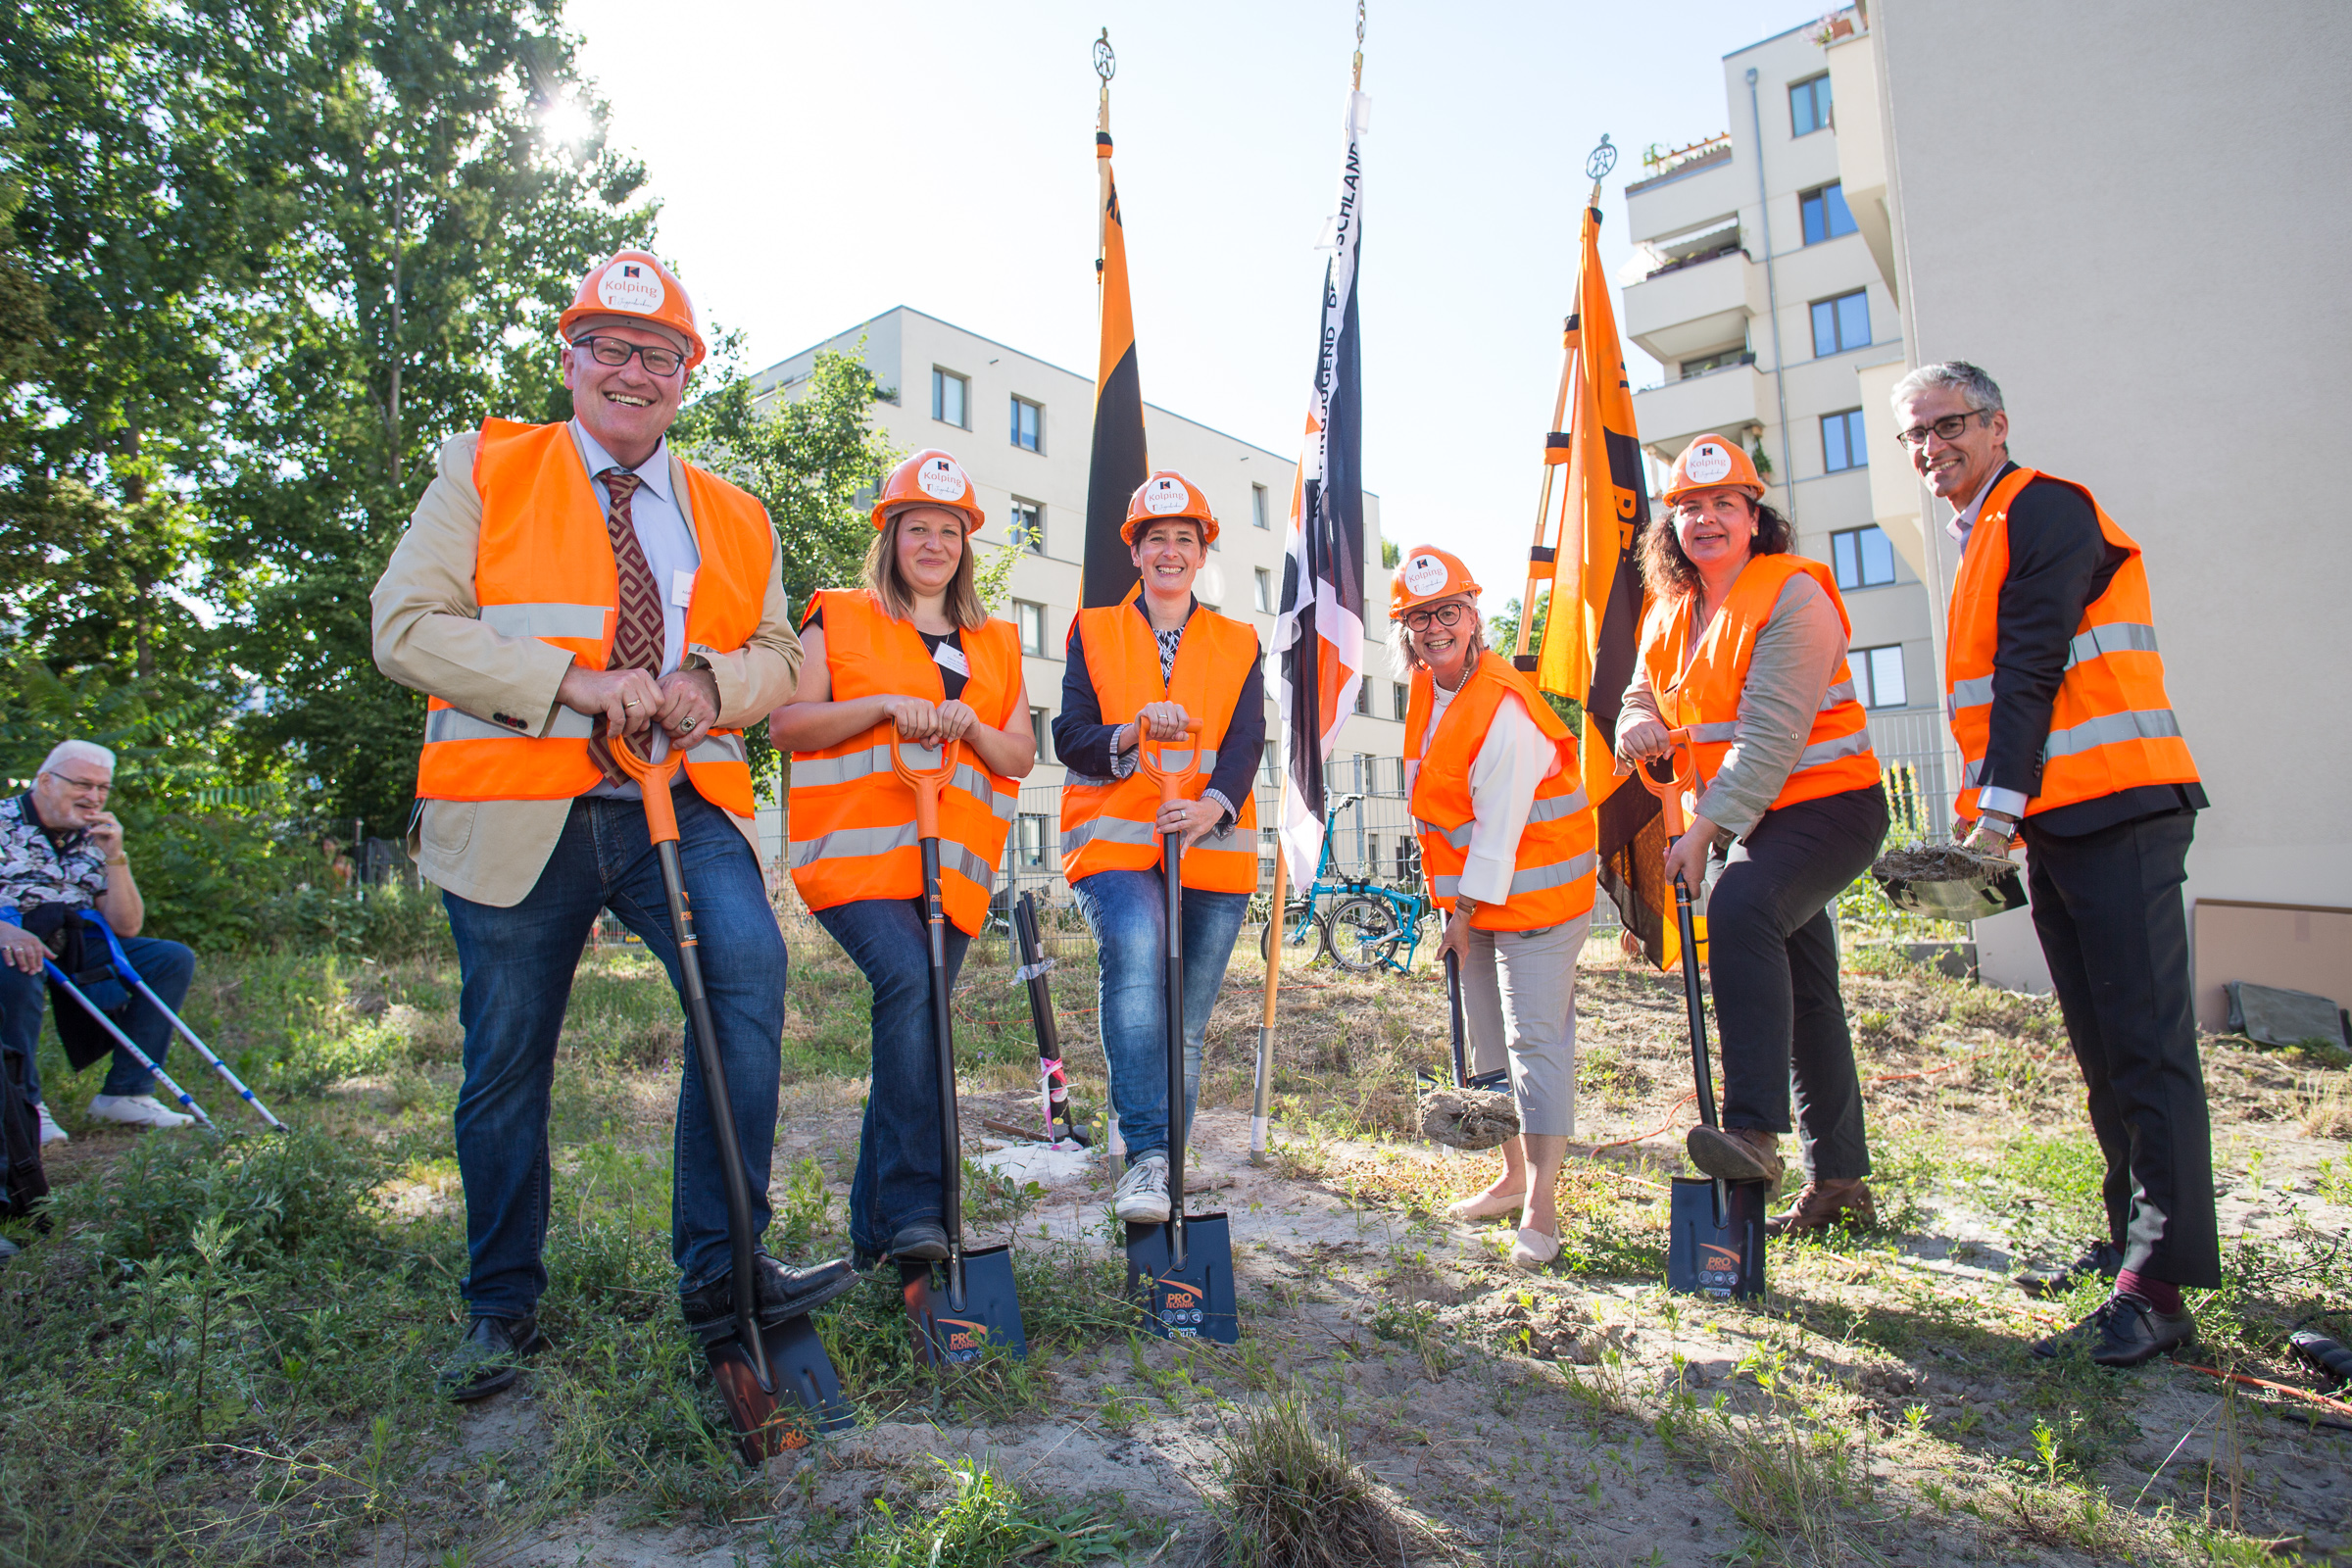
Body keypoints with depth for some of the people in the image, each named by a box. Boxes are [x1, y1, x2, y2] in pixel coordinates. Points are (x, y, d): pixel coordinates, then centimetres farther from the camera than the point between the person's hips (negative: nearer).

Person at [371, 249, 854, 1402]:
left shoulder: (734, 518, 16)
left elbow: (779, 657, 15)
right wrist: (576, 682, -17)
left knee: (748, 969, -25)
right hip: (519, 813, -1)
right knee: (507, 1061, 7)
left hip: (683, 804, 2)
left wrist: (714, 681, -9)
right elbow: (406, 627, -4)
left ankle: (719, 1266, -14)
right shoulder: (483, 472, 7)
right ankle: (502, 1307, 28)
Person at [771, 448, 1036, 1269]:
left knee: (914, 1027, 4)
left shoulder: (996, 647, 21)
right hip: (857, 852, -4)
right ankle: (912, 1208, -25)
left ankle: (875, 1231, 16)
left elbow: (1022, 757, 16)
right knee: (911, 980, -28)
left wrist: (969, 726, -5)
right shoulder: (838, 620, 11)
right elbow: (786, 722, 1)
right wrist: (886, 704, -12)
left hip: (953, 864, 4)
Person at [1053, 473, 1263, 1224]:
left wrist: (1215, 803, -20)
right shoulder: (1094, 632, 13)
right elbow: (1069, 737, 3)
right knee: (1136, 947, -32)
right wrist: (1131, 733, -19)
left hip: (1213, 849, 2)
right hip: (1114, 840, -2)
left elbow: (1246, 743, 1)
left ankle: (1161, 1171, 17)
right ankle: (1148, 1155, -28)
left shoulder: (1238, 645, 16)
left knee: (1187, 1026, 3)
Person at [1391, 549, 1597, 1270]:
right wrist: (1455, 903, 13)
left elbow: (1500, 824, -22)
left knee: (1536, 1040, -8)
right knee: (1486, 1042, 15)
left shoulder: (1506, 708, -23)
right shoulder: (1426, 690, 4)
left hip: (1533, 893, -9)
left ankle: (1540, 1208, -2)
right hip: (1471, 893, 9)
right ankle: (1512, 1176, 28)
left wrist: (1469, 910, -15)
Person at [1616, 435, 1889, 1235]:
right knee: (1802, 993, 12)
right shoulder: (1669, 612, 9)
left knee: (1741, 907, -34)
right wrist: (1638, 727, -13)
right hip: (1748, 820, 8)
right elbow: (1644, 695, 13)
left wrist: (1704, 829, -27)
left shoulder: (1793, 594, -15)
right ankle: (1839, 1180, 24)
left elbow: (1770, 735, -23)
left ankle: (1754, 1131, -35)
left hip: (1827, 803, -8)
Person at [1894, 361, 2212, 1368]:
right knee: (2102, 1047, 13)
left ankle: (2157, 1290, -10)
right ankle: (2135, 1236, 23)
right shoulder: (1980, 540, 22)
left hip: (2116, 811, -9)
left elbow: (2030, 671, -16)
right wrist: (1997, 812, 15)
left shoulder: (2046, 510, -6)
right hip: (2050, 821, 9)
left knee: (2145, 1044, -10)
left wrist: (1999, 801, -19)